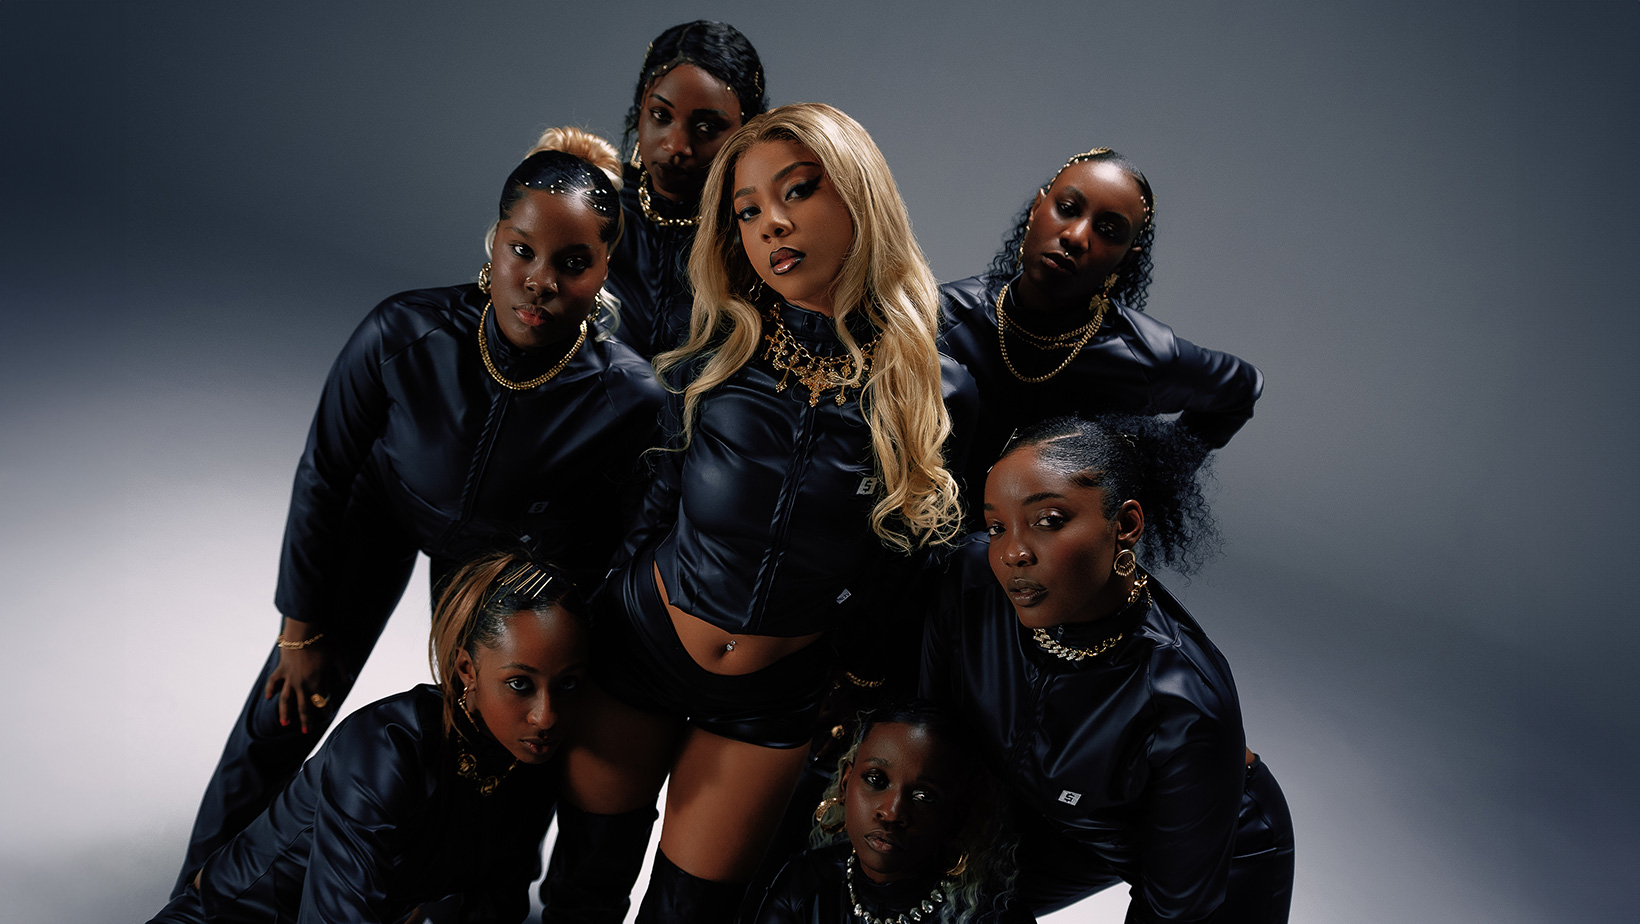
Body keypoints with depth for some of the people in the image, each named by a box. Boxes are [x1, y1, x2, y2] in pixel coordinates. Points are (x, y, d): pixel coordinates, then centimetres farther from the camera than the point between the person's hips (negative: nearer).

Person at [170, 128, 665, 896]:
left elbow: (615, 554, -19)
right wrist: (304, 627, -6)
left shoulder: (629, 401, -37)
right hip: (385, 510, 0)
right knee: (288, 709, 7)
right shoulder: (401, 335, -36)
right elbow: (324, 478, -18)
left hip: (504, 553, 0)